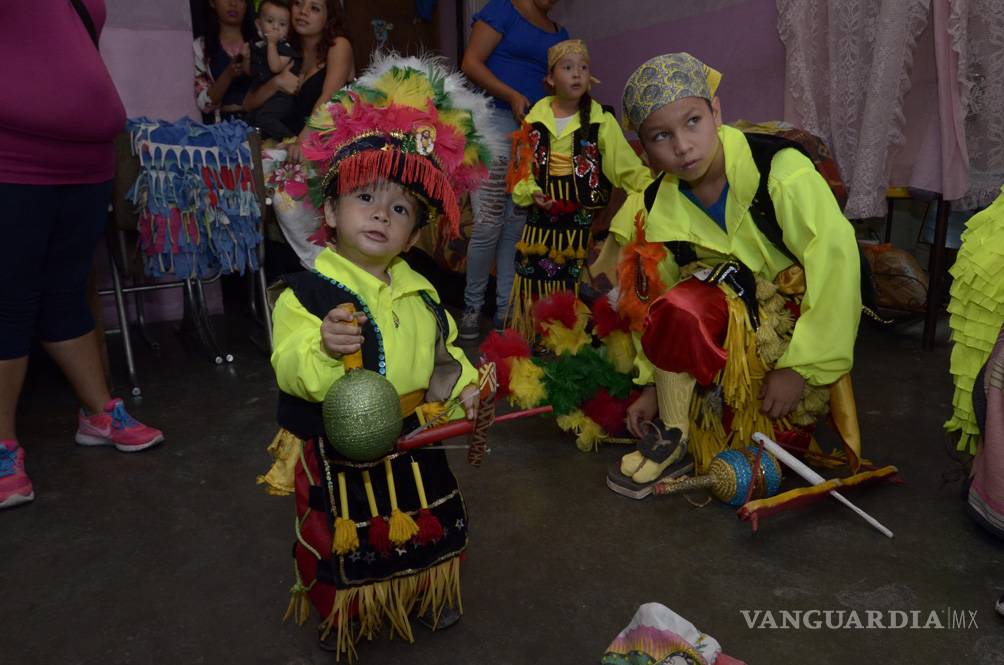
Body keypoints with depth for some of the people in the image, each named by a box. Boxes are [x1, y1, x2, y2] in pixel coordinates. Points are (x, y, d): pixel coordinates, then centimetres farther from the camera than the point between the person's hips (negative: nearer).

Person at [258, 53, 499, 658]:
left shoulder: (419, 290, 1)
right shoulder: (307, 292, -18)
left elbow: (444, 349, 14)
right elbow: (291, 372, -25)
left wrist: (460, 383, -3)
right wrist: (322, 349, -44)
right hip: (336, 455, -5)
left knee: (428, 531, 24)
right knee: (343, 547, 16)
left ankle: (428, 597, 52)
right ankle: (341, 619, 43)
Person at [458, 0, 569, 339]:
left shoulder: (560, 34, 21)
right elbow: (471, 63, -5)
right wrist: (514, 97, -16)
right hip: (497, 121, -5)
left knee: (519, 224, 4)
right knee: (489, 223, -9)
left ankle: (506, 307, 11)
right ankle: (473, 305, 6)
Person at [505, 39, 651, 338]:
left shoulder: (601, 122, -2)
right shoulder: (534, 120, 6)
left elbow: (628, 167, -5)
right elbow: (520, 169, 8)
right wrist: (530, 192, -10)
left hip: (584, 221, -2)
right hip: (542, 220, 2)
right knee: (539, 293, 6)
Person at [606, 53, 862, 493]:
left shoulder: (781, 171, -20)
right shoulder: (656, 207, -4)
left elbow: (836, 260, -21)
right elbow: (658, 297, 0)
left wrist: (802, 366, -19)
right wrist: (654, 383, -2)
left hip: (794, 329, -7)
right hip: (721, 320, 7)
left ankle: (674, 442, -10)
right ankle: (670, 433, 1)